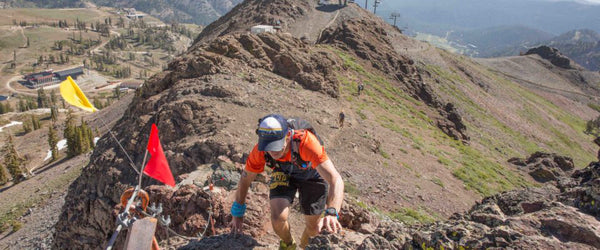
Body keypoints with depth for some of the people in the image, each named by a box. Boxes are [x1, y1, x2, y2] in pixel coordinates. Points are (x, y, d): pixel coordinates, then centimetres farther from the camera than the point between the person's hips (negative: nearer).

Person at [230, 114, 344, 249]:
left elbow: (336, 179, -50)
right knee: (278, 219, -20)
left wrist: (331, 213, -65)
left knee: (314, 227, 5)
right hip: (284, 173, 1)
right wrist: (237, 213, -5)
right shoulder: (260, 150, -32)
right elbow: (245, 180, -14)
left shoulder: (306, 142, -44)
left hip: (312, 174, -1)